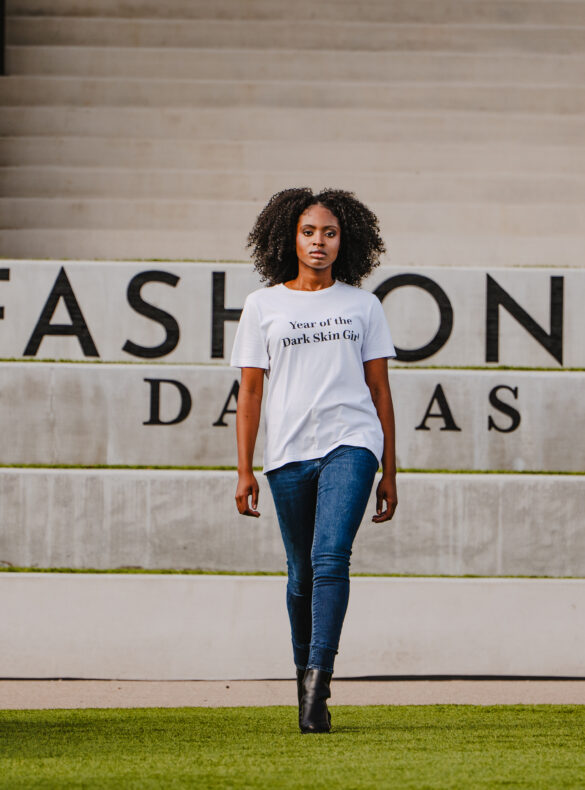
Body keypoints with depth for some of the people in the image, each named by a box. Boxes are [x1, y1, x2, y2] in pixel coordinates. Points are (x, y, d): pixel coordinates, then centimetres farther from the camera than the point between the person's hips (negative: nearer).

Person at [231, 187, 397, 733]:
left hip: (350, 444, -1)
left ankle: (319, 678, -24)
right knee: (301, 573, 5)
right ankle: (304, 677, 21)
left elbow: (379, 389, 12)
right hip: (288, 452, 1)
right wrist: (244, 471, 2)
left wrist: (389, 473, 10)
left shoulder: (362, 306, 11)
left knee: (330, 559, -18)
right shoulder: (263, 306, 9)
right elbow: (250, 392, 8)